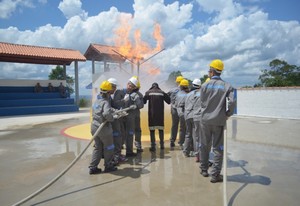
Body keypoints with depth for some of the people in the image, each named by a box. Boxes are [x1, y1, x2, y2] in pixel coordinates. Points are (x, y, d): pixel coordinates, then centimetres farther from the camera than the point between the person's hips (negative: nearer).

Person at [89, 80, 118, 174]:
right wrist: (111, 119, -17)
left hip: (94, 127, 8)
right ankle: (108, 166, 25)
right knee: (109, 147, 13)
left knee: (97, 147, 18)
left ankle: (93, 167, 17)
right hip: (104, 128, -8)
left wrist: (114, 111, 11)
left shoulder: (96, 101, 8)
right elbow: (107, 113, -36)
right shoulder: (105, 102, -19)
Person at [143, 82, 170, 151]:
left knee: (152, 129, 2)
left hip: (152, 113, -2)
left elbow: (144, 101, -8)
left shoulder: (148, 92, -1)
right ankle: (162, 144, 20)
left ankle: (153, 146, -2)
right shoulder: (162, 92, 3)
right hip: (160, 113, 2)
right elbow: (169, 101, 4)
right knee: (161, 128, 13)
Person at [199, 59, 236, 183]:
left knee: (205, 145, 16)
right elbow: (232, 102, -14)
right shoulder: (227, 86, -4)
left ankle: (204, 169, 28)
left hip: (205, 120, 1)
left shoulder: (205, 85, -2)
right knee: (218, 147, 6)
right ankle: (215, 175, 8)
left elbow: (202, 102, 1)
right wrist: (228, 114, 1)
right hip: (219, 121, -1)